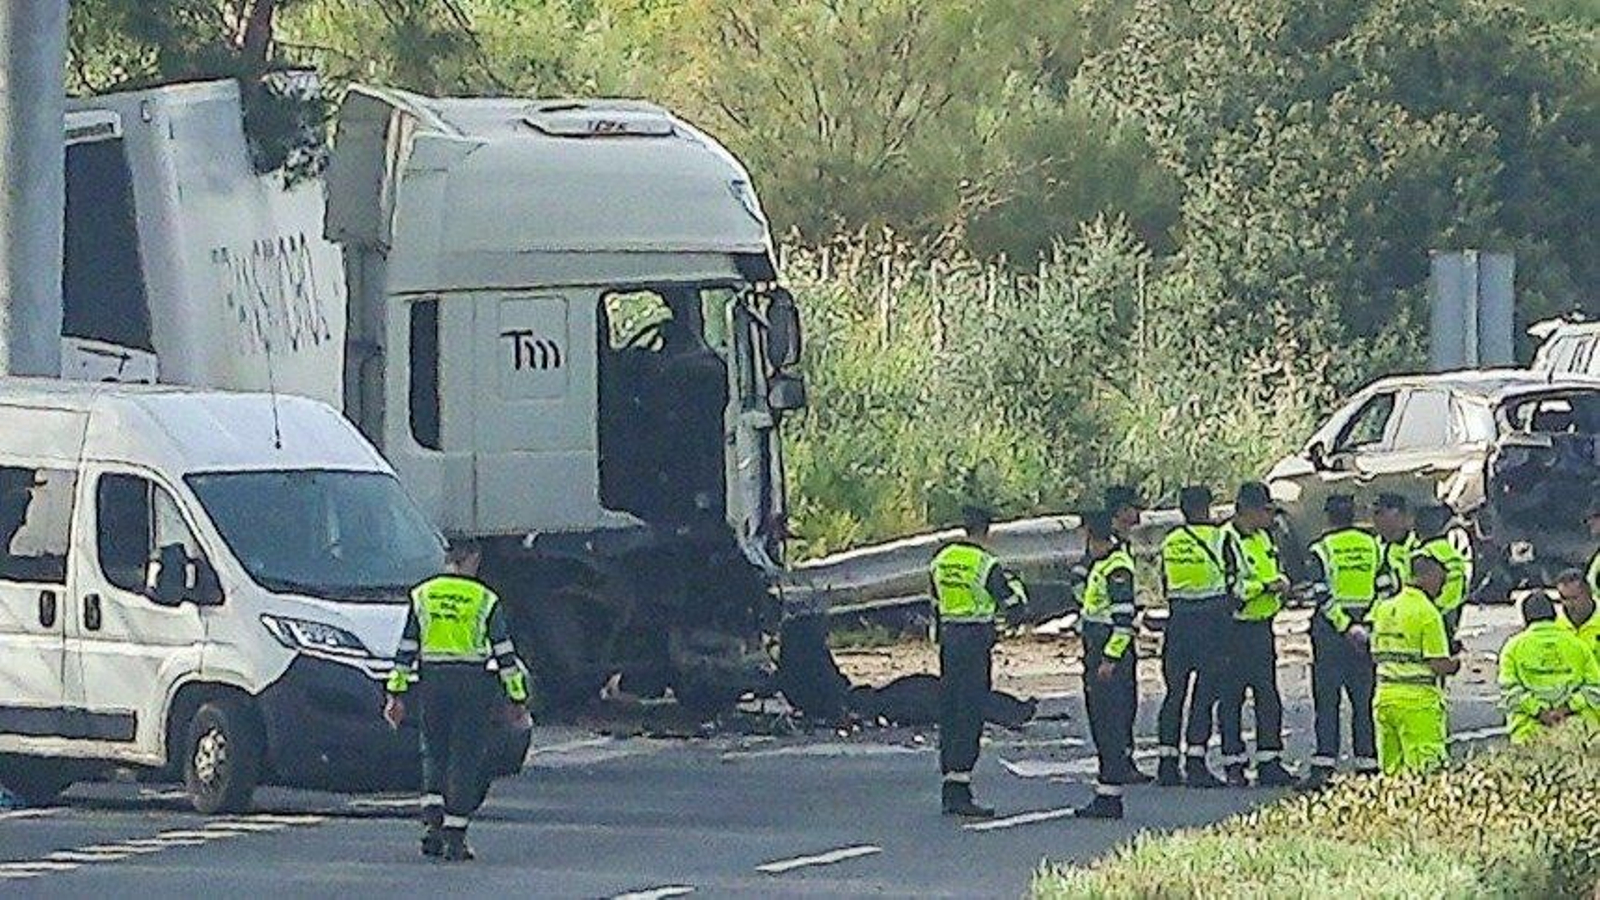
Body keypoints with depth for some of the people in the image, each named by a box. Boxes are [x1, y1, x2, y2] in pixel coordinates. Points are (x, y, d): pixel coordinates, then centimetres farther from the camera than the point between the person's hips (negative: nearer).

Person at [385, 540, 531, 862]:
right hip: (473, 683, -2)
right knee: (465, 757, 3)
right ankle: (455, 838, 0)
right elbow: (504, 653, -1)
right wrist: (518, 698, 4)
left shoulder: (422, 595, 6)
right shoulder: (484, 600, -1)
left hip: (432, 681, 2)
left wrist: (397, 693, 10)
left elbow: (406, 649, 6)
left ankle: (432, 820, -5)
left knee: (434, 752, 14)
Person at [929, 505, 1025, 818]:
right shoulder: (985, 563, -12)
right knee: (969, 717, -8)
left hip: (948, 634, 7)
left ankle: (949, 785, 14)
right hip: (975, 637, -7)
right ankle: (959, 791, -13)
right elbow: (1011, 601, -7)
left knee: (949, 713, 11)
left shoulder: (941, 559, 9)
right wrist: (1015, 583, 14)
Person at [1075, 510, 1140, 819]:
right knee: (1100, 726, 13)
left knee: (1111, 727, -9)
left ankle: (1109, 796, -9)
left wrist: (1110, 659, -22)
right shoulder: (1100, 562, 14)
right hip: (1096, 655, 10)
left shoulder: (1117, 568, -17)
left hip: (1112, 655, -10)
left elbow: (1124, 618, -20)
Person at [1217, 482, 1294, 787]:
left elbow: (1275, 573, 26)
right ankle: (1233, 764, 4)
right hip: (1234, 629, -8)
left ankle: (1269, 762, 11)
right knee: (1231, 698, -1)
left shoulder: (1263, 538, 14)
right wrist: (1265, 586, -19)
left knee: (1268, 696, 7)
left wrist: (1280, 582, 3)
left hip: (1262, 627, 8)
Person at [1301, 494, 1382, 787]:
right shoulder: (1373, 546, 6)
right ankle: (1368, 762, 7)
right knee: (1364, 700, 8)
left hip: (1331, 630, -3)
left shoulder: (1321, 550, -5)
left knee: (1327, 700, -1)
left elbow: (1323, 597, -13)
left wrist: (1345, 625, -12)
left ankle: (1324, 765, -7)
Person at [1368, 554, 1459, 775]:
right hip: (1417, 702, -7)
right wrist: (1455, 664, 7)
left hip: (1384, 697, 7)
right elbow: (1439, 666, -13)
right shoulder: (1428, 613, -11)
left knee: (1391, 769, 10)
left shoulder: (1383, 608, 10)